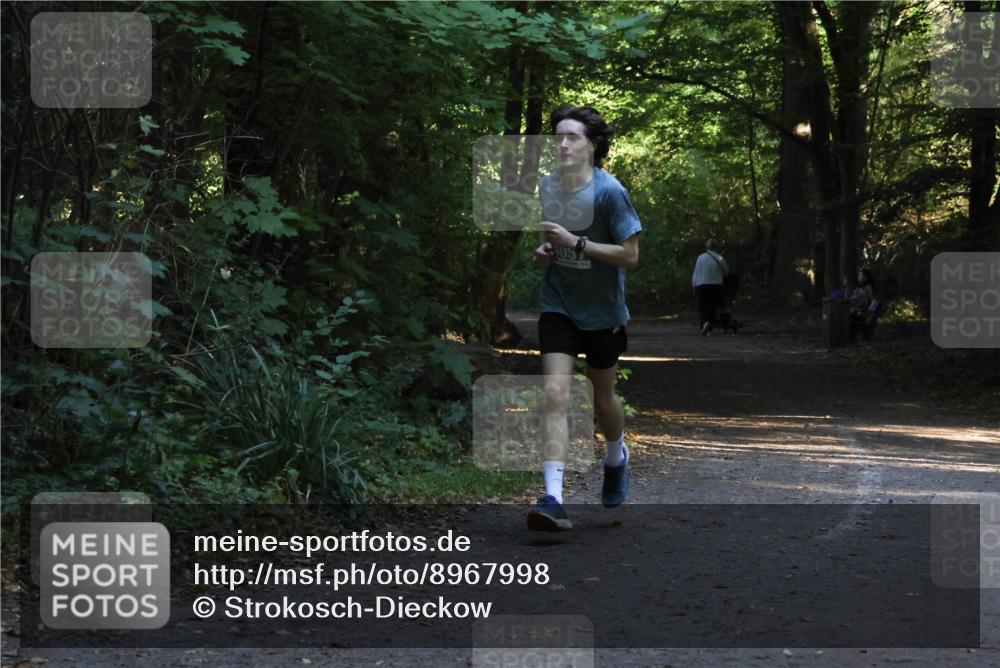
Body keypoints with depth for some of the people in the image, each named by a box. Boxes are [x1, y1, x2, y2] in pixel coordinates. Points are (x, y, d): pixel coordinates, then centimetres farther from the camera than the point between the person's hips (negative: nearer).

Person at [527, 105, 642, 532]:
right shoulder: (546, 186, 0)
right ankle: (552, 498, -20)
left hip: (603, 312, -3)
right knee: (555, 394, -14)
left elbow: (630, 255, -18)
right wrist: (544, 251, -3)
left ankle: (616, 458, 48)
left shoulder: (609, 192, -16)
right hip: (558, 307, 3)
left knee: (603, 397, 15)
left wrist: (575, 243, -25)